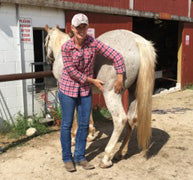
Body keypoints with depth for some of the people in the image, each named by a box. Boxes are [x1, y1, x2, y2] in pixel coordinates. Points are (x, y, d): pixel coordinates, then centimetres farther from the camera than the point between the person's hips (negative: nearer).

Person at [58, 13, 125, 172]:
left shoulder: (93, 43, -12)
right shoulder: (66, 47, -16)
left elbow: (116, 56, -13)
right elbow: (71, 71, -15)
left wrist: (120, 78, -17)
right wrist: (92, 80, -13)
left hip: (86, 90, 3)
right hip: (68, 89, -2)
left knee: (84, 124, 8)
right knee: (67, 124, 7)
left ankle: (80, 157, 26)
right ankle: (67, 158, 25)